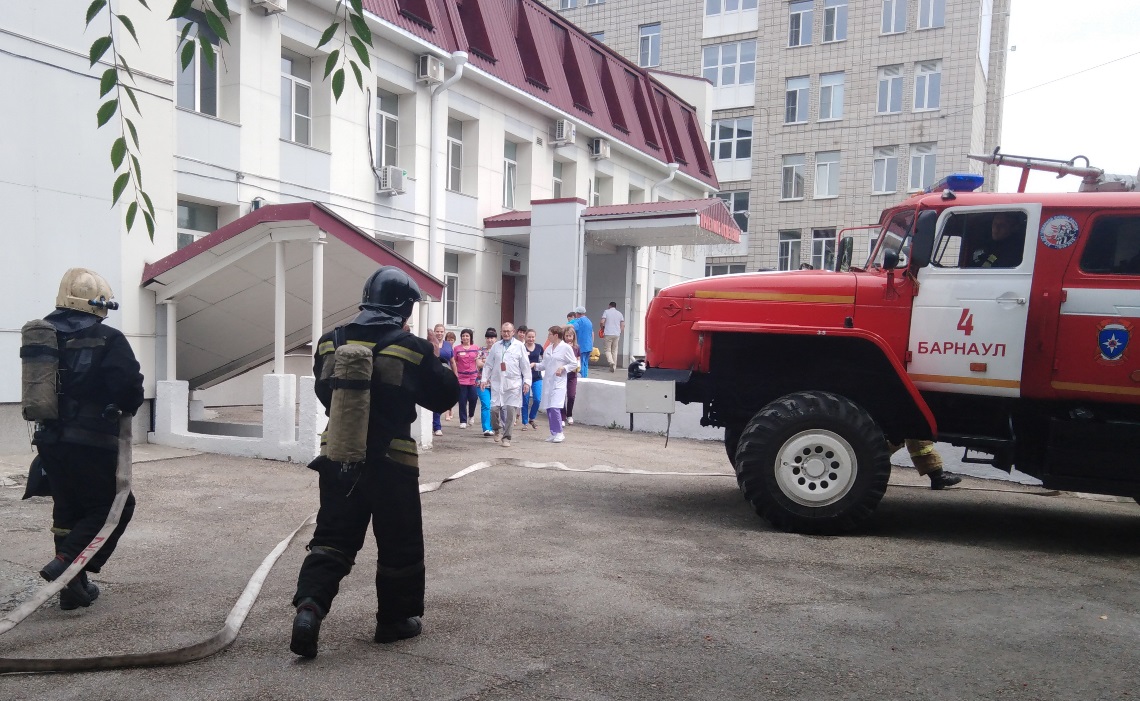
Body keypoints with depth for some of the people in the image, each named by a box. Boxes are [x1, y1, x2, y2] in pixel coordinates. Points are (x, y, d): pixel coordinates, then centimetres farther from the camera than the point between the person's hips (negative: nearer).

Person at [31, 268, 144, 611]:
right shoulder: (108, 340, -12)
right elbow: (130, 385, -19)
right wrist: (127, 408, 1)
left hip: (49, 439, 7)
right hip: (91, 442, -7)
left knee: (68, 509, 18)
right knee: (115, 505, 8)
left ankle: (74, 586, 21)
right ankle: (67, 563, -8)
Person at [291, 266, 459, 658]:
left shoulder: (331, 343, 2)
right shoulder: (413, 349, -10)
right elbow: (444, 396, 0)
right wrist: (436, 366, 15)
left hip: (339, 460, 4)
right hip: (390, 463, -4)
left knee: (332, 539, 13)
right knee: (400, 545, 13)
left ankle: (309, 607, -5)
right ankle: (395, 620, 24)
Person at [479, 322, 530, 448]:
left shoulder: (519, 346, 4)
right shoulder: (495, 346, 12)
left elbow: (525, 365, 2)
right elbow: (488, 364, 14)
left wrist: (527, 381, -3)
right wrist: (484, 378, 6)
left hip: (513, 383, -2)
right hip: (497, 382, 2)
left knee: (511, 410, -4)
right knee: (494, 408, -6)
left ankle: (506, 437, 8)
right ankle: (498, 429, 23)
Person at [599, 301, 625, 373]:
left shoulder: (606, 311, 1)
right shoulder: (620, 313, 11)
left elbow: (602, 322, -8)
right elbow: (623, 325, 6)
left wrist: (602, 329, 9)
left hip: (608, 334, -3)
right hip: (616, 334, 3)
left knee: (608, 350, 2)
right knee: (614, 351, 10)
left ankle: (611, 362, -24)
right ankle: (614, 367, 8)